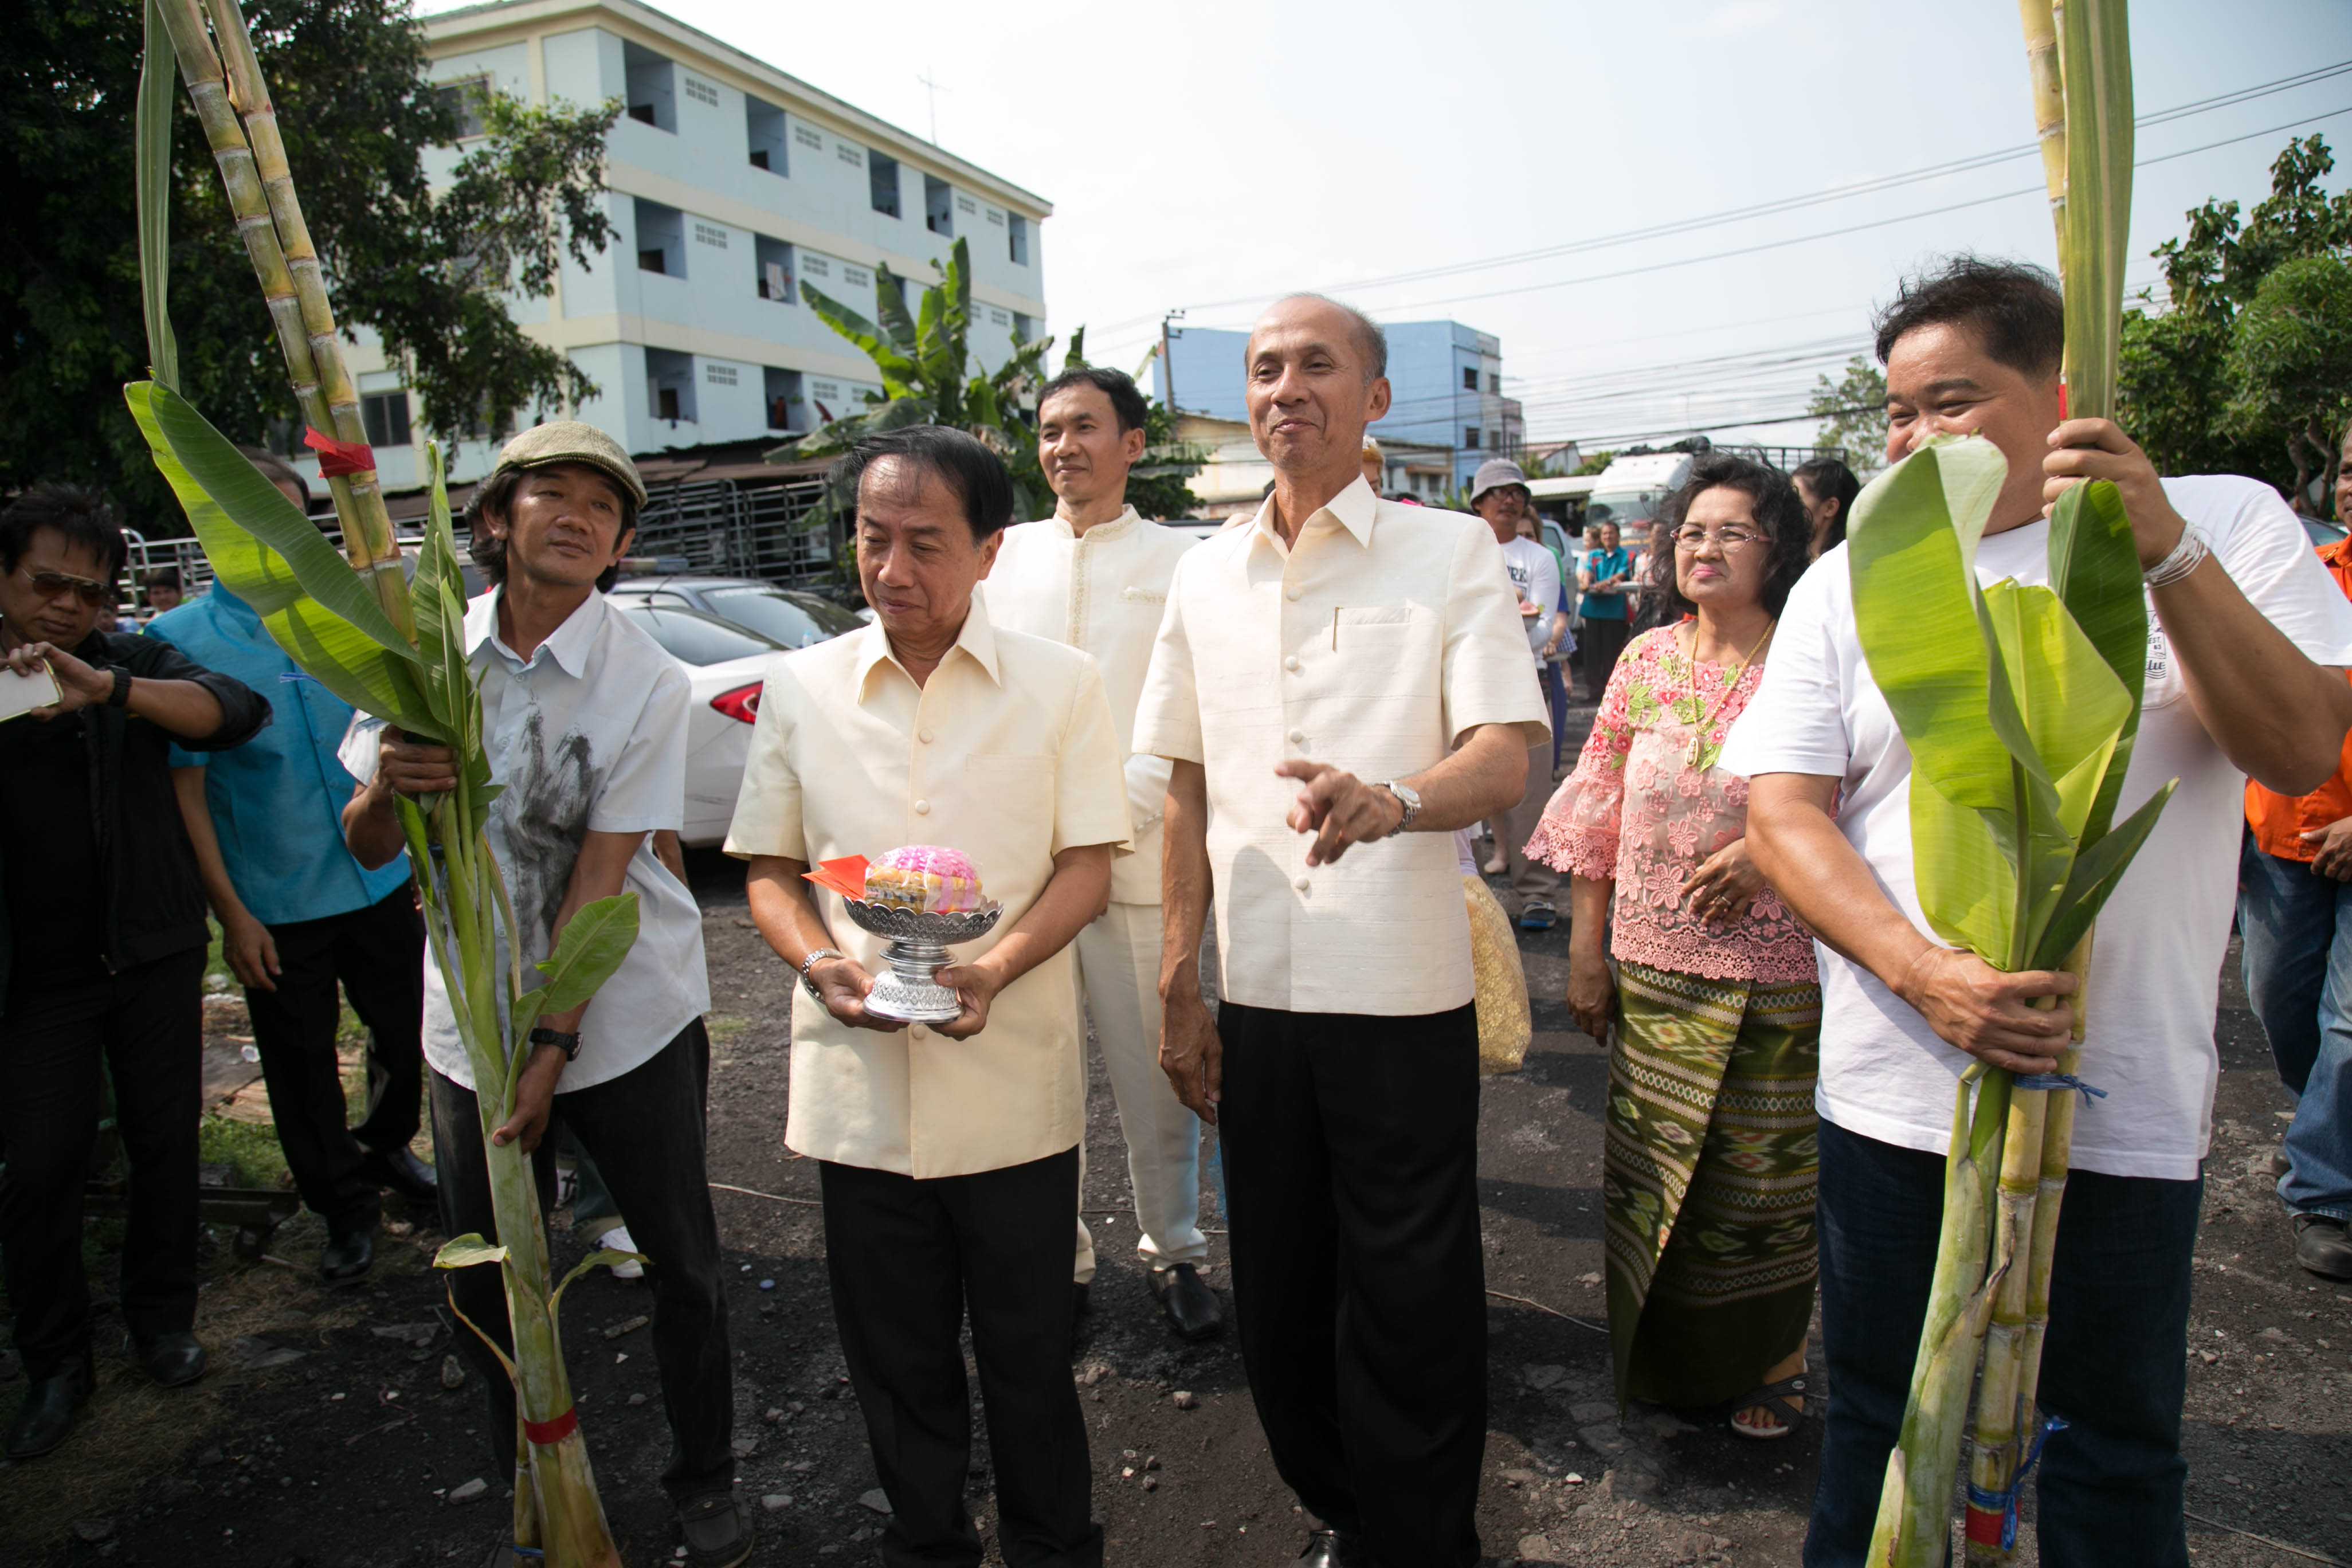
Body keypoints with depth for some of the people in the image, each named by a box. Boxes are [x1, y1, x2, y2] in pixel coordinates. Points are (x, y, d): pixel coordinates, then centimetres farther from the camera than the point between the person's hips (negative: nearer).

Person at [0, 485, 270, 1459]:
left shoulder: (133, 664, 0)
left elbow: (233, 712, -19)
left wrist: (109, 688, -34)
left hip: (152, 957, 1)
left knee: (164, 1142, 10)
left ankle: (161, 1317, 28)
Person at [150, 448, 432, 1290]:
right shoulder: (179, 639, -7)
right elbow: (185, 787, -8)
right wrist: (232, 914, -11)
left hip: (380, 883, 3)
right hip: (275, 904, -3)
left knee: (411, 1039, 14)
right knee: (303, 1070, 11)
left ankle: (382, 1148, 42)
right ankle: (344, 1206, 32)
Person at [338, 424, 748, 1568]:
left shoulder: (645, 682, -12)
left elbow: (602, 876, -15)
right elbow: (367, 849, 1)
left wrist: (552, 1046, -16)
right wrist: (383, 787, -23)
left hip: (627, 1017, -3)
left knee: (680, 1262, 9)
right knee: (486, 1276, 13)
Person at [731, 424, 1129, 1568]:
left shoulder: (1060, 684, -2)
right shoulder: (800, 687, 4)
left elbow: (1087, 866, -3)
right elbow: (768, 868, 9)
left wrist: (994, 969, -20)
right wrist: (819, 961, -11)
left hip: (1014, 1082, -2)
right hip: (857, 1085, 2)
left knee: (1029, 1354, 13)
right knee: (894, 1358, 17)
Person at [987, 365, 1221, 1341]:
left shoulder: (1178, 564, 3)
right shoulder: (1004, 557, 12)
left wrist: (1117, 808, -15)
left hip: (1138, 859, -2)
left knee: (1155, 1075, 6)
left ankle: (1173, 1250, 27)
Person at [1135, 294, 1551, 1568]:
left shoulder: (1452, 552, -2)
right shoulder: (1206, 574, 9)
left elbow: (1505, 759, -13)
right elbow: (1188, 793, 12)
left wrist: (1391, 801, -35)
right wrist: (1179, 986, 8)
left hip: (1406, 994, -4)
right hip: (1257, 995, 4)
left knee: (1412, 1308, 6)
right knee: (1278, 1296, 16)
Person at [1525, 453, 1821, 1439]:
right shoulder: (1645, 660, 5)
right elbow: (1601, 811, 7)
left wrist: (1769, 850, -20)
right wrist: (1585, 948, 6)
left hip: (1777, 973, -3)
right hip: (1654, 967, 3)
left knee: (1764, 1173, 9)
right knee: (1650, 1165, 11)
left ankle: (1770, 1365, 34)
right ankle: (1663, 1361, 34)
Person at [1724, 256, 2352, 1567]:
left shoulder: (2225, 526, 1)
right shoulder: (1848, 584, 3)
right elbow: (1783, 809, -4)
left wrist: (2167, 549, -22)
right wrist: (1925, 975, -18)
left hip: (2124, 1107, -1)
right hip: (1894, 1096, 1)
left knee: (2116, 1454, 15)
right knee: (1878, 1426, 16)